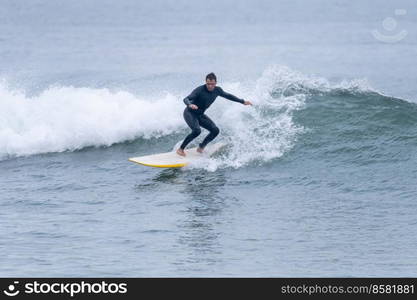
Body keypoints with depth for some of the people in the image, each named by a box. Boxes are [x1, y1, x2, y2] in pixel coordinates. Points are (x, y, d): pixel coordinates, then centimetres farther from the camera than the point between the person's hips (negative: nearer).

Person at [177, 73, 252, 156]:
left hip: (200, 115, 7)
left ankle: (201, 148, 9)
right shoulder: (200, 90, -25)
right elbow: (186, 99, -31)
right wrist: (190, 105, -54)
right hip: (190, 113, -7)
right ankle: (180, 149, -19)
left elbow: (228, 96, 11)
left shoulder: (217, 90, -6)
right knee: (197, 130, -30)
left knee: (215, 130, -7)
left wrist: (242, 101, 15)